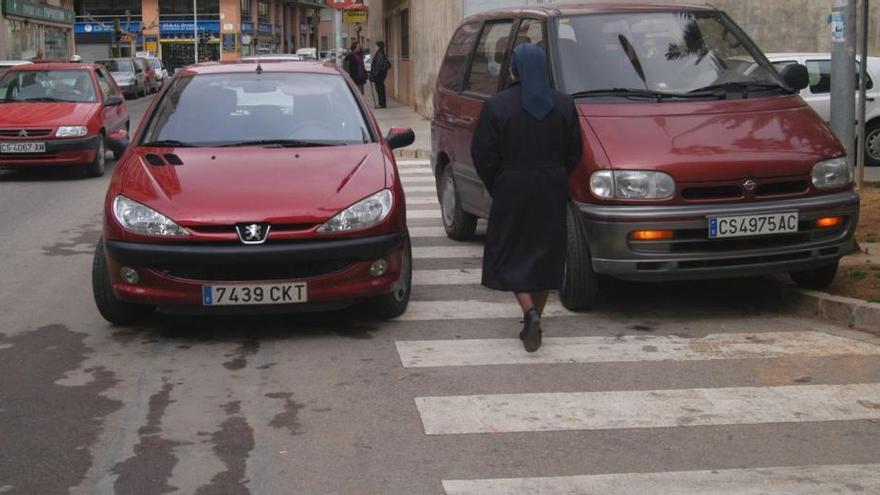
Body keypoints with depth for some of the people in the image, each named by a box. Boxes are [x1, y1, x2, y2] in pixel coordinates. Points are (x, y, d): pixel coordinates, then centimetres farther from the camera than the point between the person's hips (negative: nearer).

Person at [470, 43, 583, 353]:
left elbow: (483, 156, -9)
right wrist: (554, 179, 15)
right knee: (546, 254, 14)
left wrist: (497, 188, 5)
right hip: (553, 194, 3)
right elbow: (574, 153, 3)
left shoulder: (497, 106, -10)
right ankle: (534, 320, 21)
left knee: (510, 255, 6)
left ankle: (530, 312, -14)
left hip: (511, 191, -3)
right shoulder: (564, 105, 0)